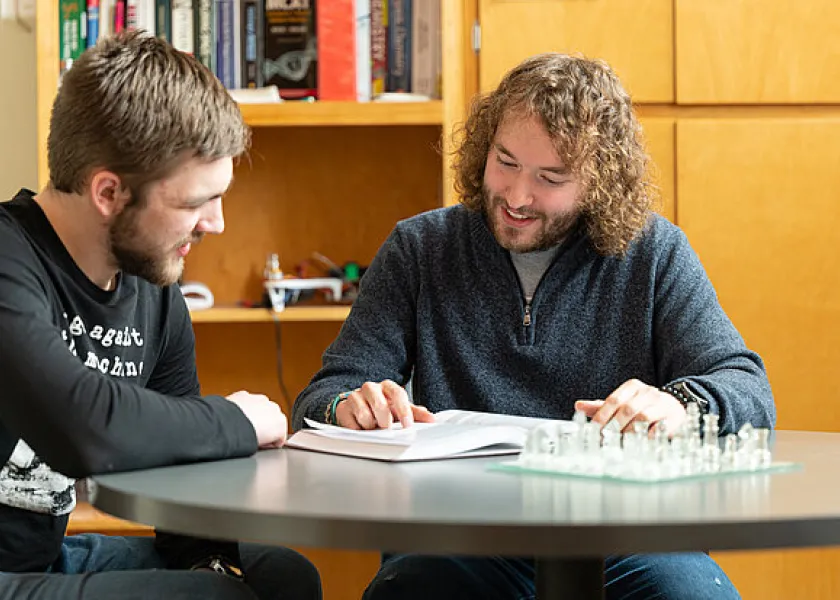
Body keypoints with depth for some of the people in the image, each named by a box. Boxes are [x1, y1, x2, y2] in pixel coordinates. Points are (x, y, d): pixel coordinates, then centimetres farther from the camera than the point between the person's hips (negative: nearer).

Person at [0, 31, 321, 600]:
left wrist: (205, 553, -8)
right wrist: (236, 422, -20)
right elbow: (84, 428, -37)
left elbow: (180, 458, 12)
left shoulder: (157, 295, 4)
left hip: (51, 552, 8)